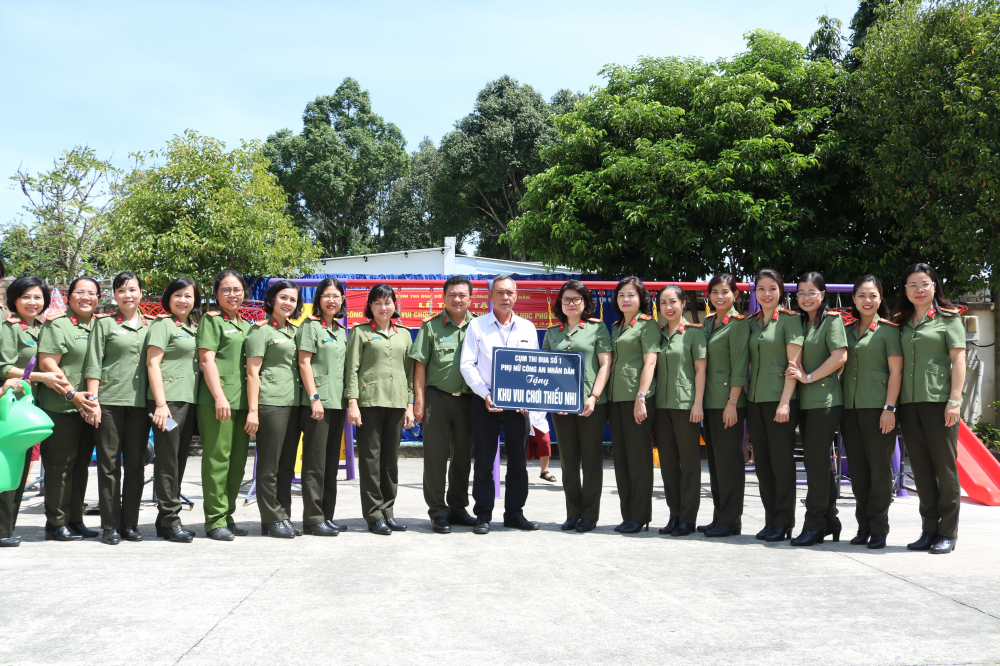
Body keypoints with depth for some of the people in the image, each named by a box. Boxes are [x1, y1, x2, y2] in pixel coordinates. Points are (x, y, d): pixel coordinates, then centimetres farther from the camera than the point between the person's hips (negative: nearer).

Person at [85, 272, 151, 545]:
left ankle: (130, 523, 12)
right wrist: (93, 401, -7)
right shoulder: (105, 323, 5)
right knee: (109, 463, 0)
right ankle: (110, 525, 5)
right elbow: (93, 366, 0)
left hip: (140, 402, 3)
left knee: (136, 464, 5)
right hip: (110, 400, -3)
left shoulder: (150, 326, 14)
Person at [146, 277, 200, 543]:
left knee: (179, 460, 10)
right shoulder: (163, 324, -2)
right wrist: (160, 403, -16)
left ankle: (165, 520, 17)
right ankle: (170, 520, -1)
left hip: (190, 400, 7)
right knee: (167, 459, -5)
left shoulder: (195, 328, 19)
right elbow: (152, 363, -9)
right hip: (169, 399, -7)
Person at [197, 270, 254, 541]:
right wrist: (219, 396, -16)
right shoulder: (212, 320, 1)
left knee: (238, 460, 9)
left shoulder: (247, 325, 20)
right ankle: (215, 520, 0)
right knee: (217, 458, -6)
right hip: (216, 400, -7)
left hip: (242, 400, 7)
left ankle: (227, 515, 17)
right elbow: (207, 360, -7)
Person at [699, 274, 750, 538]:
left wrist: (732, 402, -18)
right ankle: (719, 517, 19)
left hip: (728, 401, -8)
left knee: (728, 459, -4)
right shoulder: (708, 322, 15)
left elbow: (740, 367, -13)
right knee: (714, 459, 11)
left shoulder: (739, 323, -7)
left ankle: (731, 520, 3)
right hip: (709, 400, 8)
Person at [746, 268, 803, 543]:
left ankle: (784, 523, 6)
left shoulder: (789, 319, -4)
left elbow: (794, 363, -11)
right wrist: (741, 397, 9)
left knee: (782, 461, -3)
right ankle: (770, 520, 17)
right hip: (755, 399, 6)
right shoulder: (752, 323, 13)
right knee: (762, 462, 8)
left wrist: (785, 402, -17)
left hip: (780, 398, -6)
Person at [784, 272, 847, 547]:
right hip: (806, 401, 8)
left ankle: (814, 525, -2)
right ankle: (830, 521, 21)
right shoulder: (800, 322, 17)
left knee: (816, 461, -8)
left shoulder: (832, 319, -5)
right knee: (819, 462, 12)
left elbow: (840, 356, -16)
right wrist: (796, 372, 5)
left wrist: (810, 377, -14)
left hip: (825, 399, -8)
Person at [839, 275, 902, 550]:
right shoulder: (846, 329, 14)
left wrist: (889, 408, -12)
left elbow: (896, 371, -4)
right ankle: (863, 526, 16)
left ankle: (878, 529, 5)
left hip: (877, 408, -5)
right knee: (857, 469, 7)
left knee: (879, 468, -3)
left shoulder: (888, 330, 1)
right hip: (849, 408, 5)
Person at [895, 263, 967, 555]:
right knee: (921, 470, 8)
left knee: (945, 467, -1)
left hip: (939, 401, -5)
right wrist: (892, 403, 8)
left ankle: (948, 533, 6)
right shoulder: (902, 323, 15)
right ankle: (929, 529, 15)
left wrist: (955, 400, -12)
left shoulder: (948, 318, 3)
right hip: (909, 403, 5)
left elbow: (958, 359, -4)